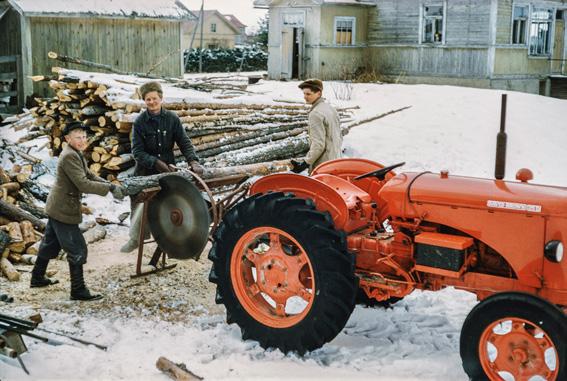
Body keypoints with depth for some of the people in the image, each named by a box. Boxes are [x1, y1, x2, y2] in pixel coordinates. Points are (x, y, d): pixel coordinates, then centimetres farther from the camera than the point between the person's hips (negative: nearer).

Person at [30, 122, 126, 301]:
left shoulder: (76, 154, 10)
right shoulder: (69, 156, -22)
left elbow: (89, 175, 10)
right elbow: (83, 184, -28)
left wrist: (111, 185, -4)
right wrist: (110, 188, -27)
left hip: (56, 208, 11)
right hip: (64, 210, -11)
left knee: (50, 244, 23)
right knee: (77, 250, -5)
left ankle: (37, 278, 37)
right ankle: (78, 290, 1)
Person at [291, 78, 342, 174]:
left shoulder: (315, 113, -18)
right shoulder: (331, 108, 11)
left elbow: (318, 144, -23)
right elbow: (339, 137, 18)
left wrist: (305, 163, -18)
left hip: (322, 167, -10)